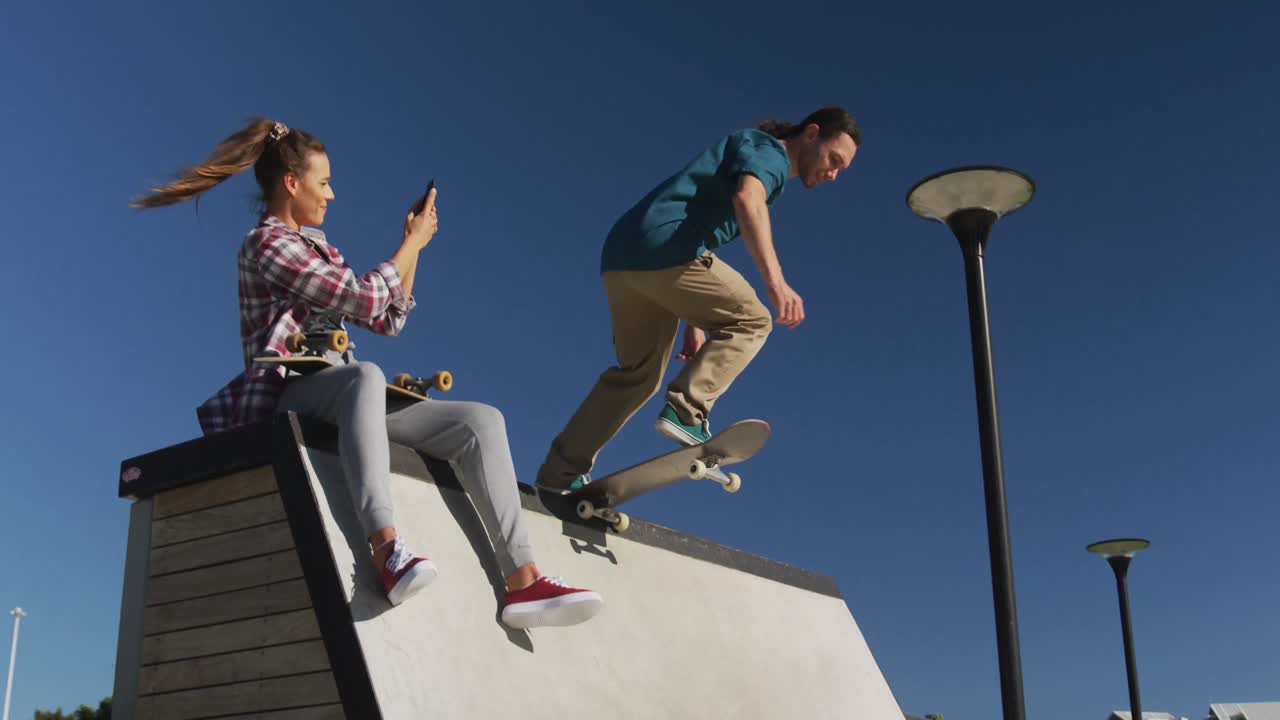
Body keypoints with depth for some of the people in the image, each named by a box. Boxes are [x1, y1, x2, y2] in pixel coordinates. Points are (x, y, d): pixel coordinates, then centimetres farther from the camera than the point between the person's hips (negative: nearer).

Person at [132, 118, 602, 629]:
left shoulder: (318, 250, 25)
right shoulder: (267, 243, -3)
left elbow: (388, 320, 25)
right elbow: (364, 299, -12)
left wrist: (412, 248, 18)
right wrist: (412, 244, 1)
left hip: (340, 400, 8)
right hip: (286, 399, -8)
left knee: (482, 420, -12)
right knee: (365, 374, -43)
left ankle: (522, 581, -27)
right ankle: (386, 549, -56)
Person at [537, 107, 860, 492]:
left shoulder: (745, 150, 32)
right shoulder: (770, 150, 2)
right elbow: (747, 200, -20)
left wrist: (694, 321, 26)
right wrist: (775, 280, -31)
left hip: (622, 251, 10)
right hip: (664, 247, -10)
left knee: (638, 373, 16)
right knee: (750, 321, -2)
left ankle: (560, 472, 15)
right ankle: (686, 411, -16)